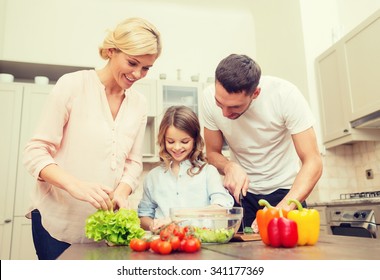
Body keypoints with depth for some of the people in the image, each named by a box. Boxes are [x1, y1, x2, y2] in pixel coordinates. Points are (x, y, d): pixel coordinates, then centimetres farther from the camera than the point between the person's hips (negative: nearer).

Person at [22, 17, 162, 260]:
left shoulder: (139, 104, 3)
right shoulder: (72, 85, -10)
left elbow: (134, 162, 6)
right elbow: (35, 152, -11)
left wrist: (121, 192, -15)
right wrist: (75, 185, -28)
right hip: (58, 222, -3)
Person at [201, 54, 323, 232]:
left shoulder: (286, 95, -26)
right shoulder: (210, 98, -18)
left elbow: (313, 163, -25)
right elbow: (212, 153, -5)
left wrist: (282, 209, -38)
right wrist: (229, 167, -27)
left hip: (285, 190, -1)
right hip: (242, 190, 2)